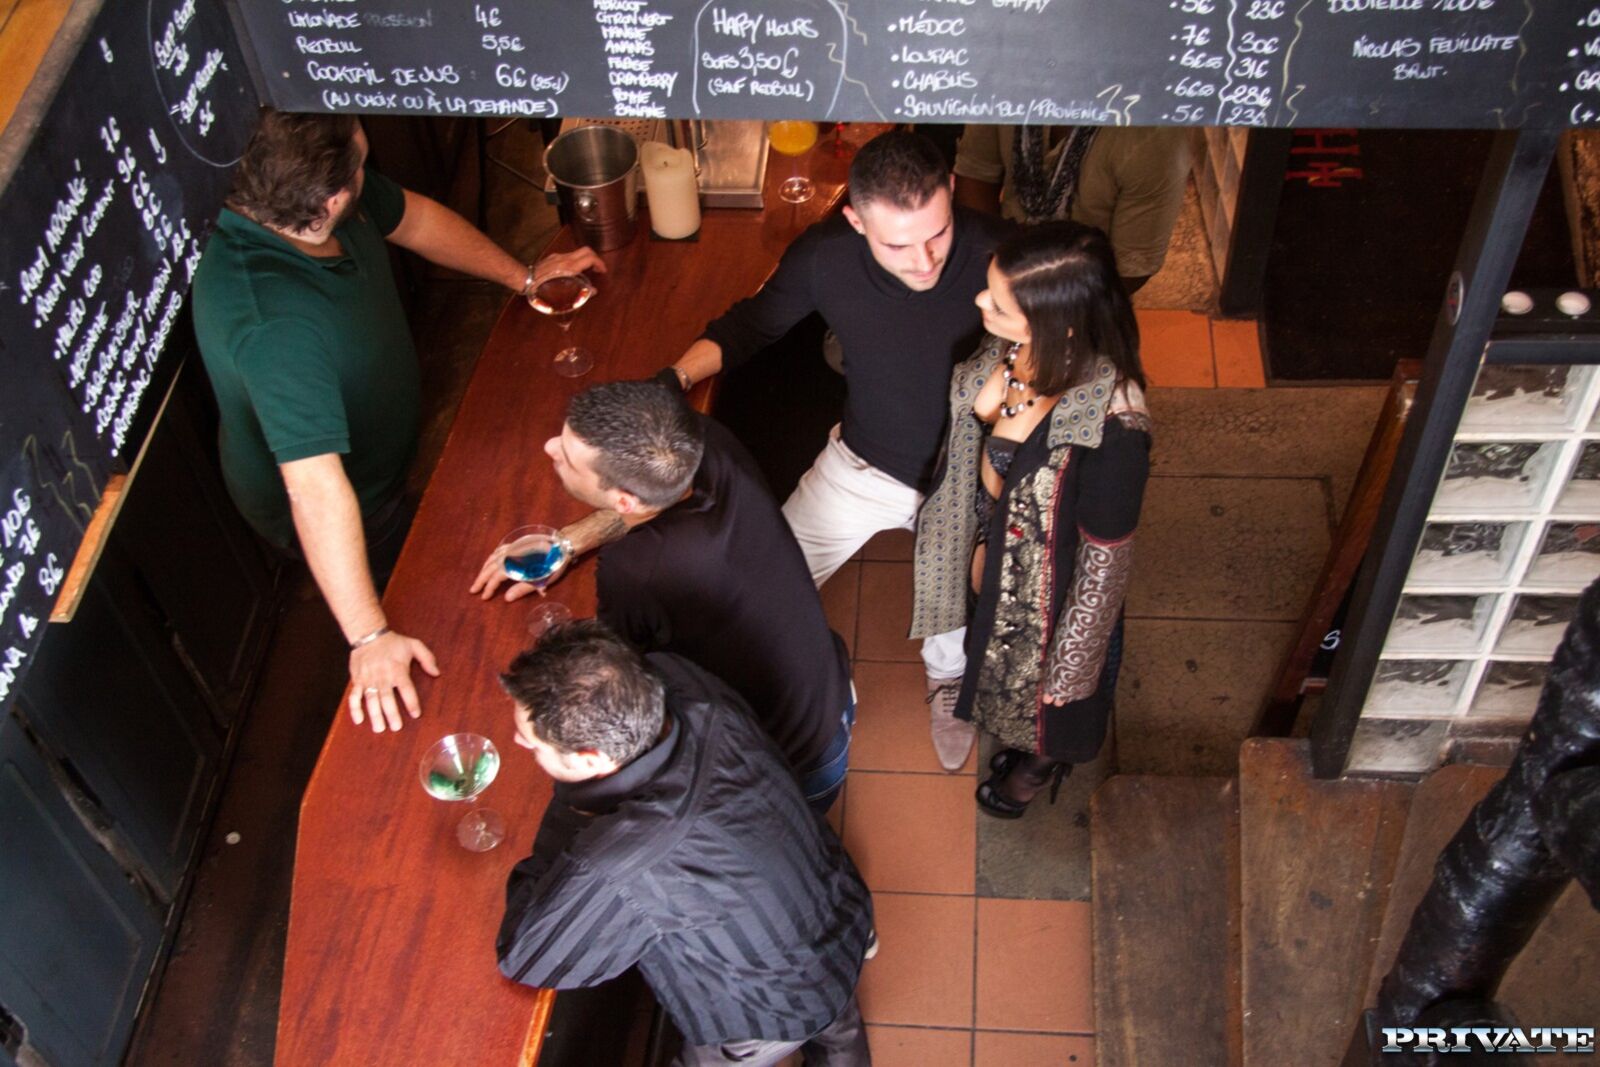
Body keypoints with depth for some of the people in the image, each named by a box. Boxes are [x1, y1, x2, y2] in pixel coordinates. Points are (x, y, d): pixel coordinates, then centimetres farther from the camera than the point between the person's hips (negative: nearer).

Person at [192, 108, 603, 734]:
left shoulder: (331, 201, -22)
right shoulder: (272, 324, -47)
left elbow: (412, 217, 1)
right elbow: (317, 490, -47)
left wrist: (523, 277, 5)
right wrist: (370, 639, -44)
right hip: (328, 511, -7)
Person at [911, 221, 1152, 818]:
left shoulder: (1113, 425, -41)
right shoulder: (1008, 348, -23)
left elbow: (1106, 558, -26)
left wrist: (1070, 664, -13)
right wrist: (979, 541, 12)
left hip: (1052, 588, -5)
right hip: (996, 554, 5)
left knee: (1043, 697, 29)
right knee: (1005, 667, 36)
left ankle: (1043, 764, 64)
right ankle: (1021, 742, 69)